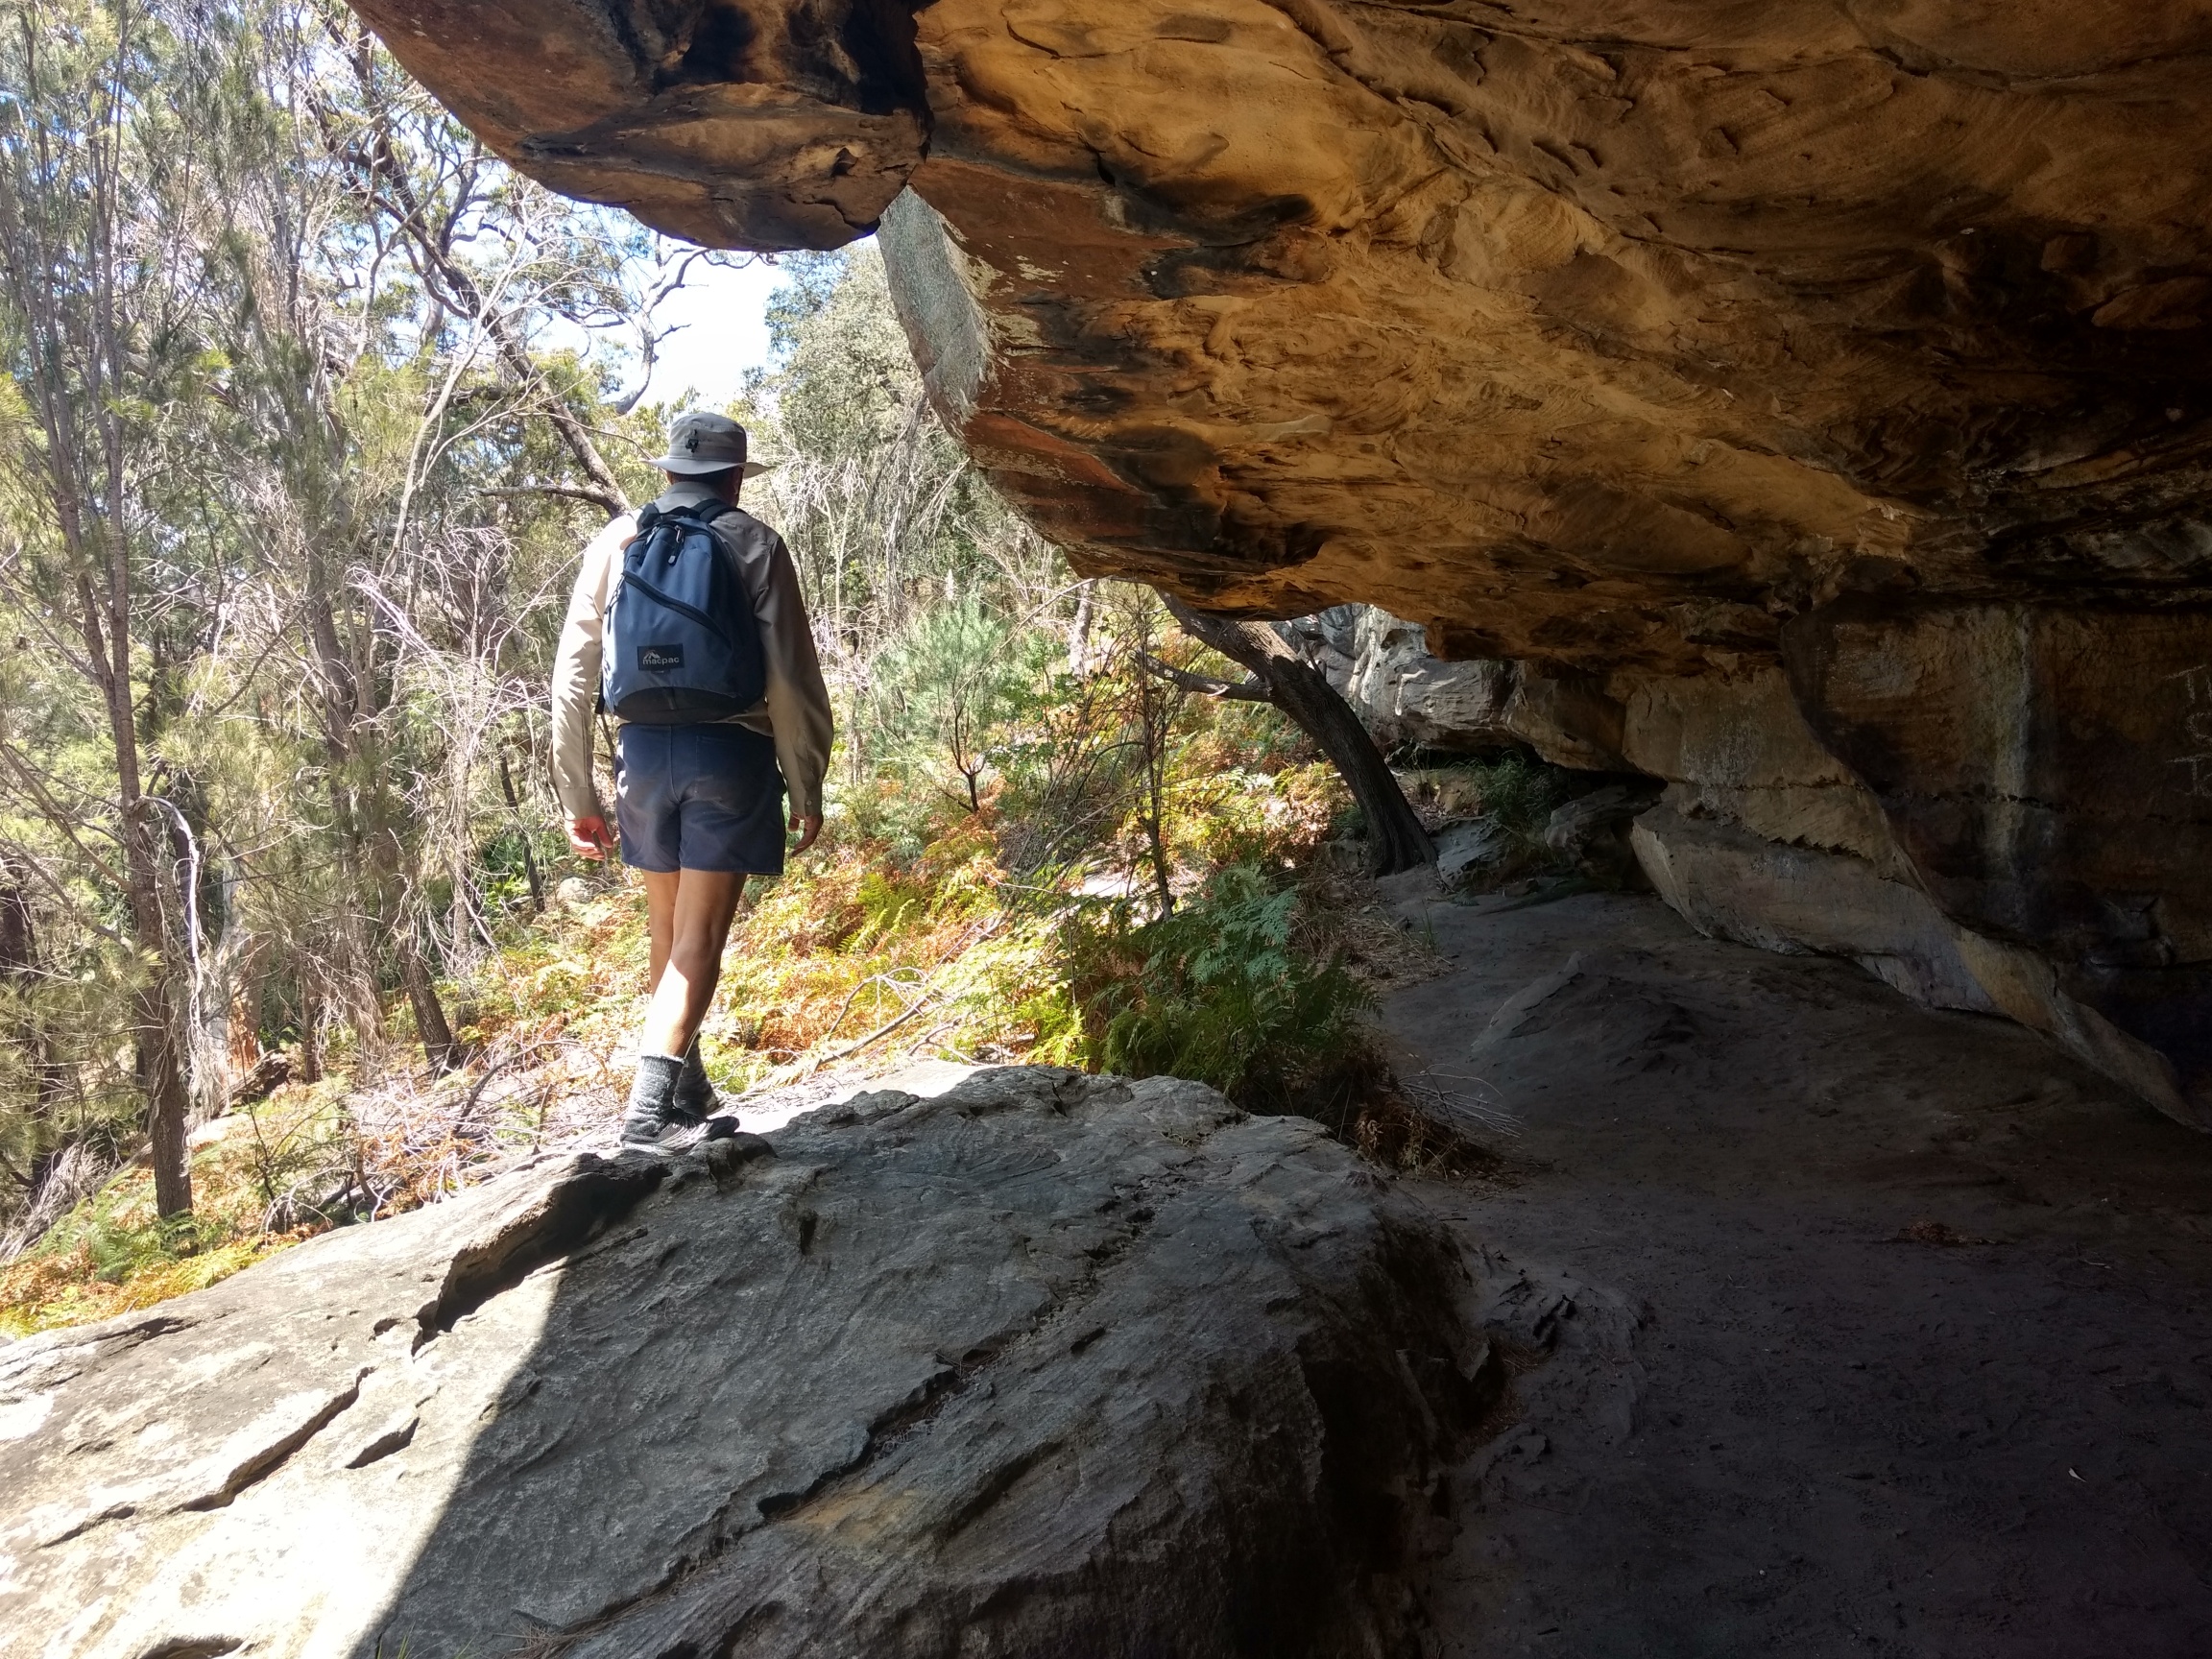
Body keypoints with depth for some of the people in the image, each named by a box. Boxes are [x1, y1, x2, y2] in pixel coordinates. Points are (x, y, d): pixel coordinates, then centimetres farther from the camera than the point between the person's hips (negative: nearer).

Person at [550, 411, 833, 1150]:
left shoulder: (617, 541, 9)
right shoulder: (754, 543, 2)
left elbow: (573, 672, 5)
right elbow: (790, 675, -4)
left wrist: (577, 795, 11)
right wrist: (806, 786, 4)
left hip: (645, 748, 3)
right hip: (730, 750, -3)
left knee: (669, 933, 18)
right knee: (699, 939, -1)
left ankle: (688, 1091, 28)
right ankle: (651, 1107, -10)